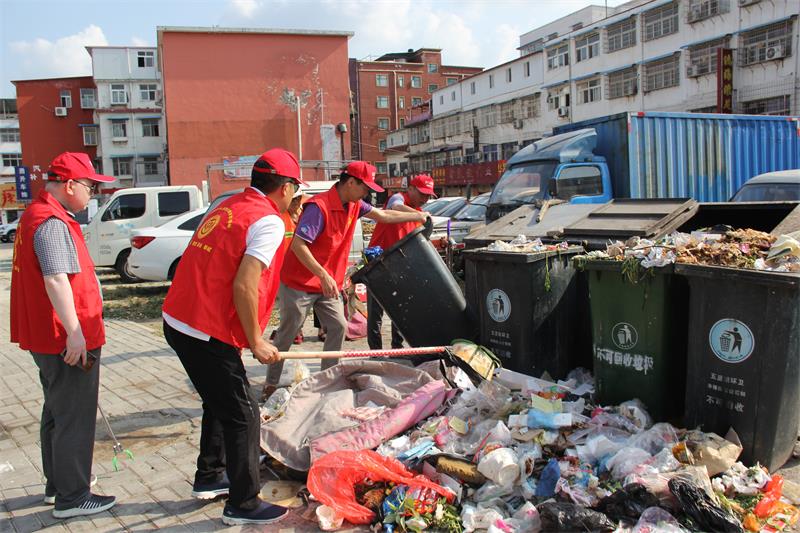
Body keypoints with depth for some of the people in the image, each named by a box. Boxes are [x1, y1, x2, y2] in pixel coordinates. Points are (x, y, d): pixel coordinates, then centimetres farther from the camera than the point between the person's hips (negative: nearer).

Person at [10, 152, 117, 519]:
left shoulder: (36, 215, 15)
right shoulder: (52, 223, -19)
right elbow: (56, 280, -29)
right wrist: (74, 332, -32)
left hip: (46, 337, 11)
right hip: (68, 341, -11)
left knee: (56, 412, 22)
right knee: (75, 419, 0)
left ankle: (57, 483, 36)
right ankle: (71, 498, 11)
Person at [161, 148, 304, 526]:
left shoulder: (227, 208, 14)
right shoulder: (268, 221, -13)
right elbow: (243, 286, -22)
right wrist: (255, 342, -11)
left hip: (178, 321, 9)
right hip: (207, 333, -9)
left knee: (220, 403, 24)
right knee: (242, 416, 4)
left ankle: (209, 478, 38)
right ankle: (242, 505, 14)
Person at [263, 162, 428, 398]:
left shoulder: (354, 205, 2)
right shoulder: (319, 206, -24)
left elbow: (383, 215, 14)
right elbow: (297, 244, -29)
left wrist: (418, 216, 15)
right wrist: (323, 276, -33)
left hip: (327, 284, 8)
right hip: (298, 283, -7)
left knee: (338, 327, 3)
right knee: (287, 334, 4)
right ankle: (270, 384, 18)